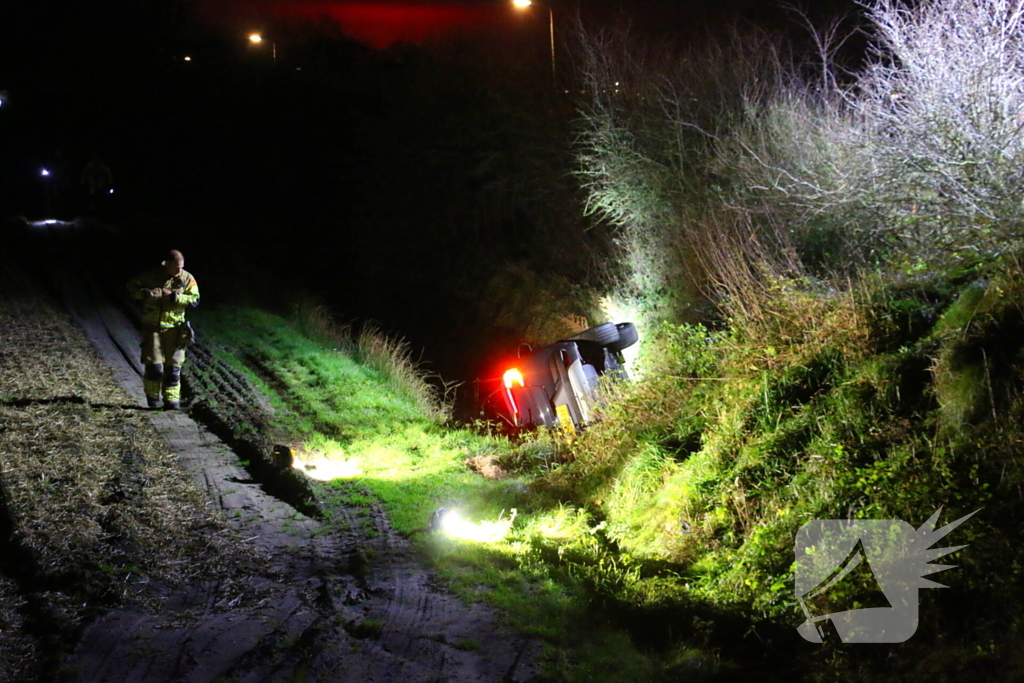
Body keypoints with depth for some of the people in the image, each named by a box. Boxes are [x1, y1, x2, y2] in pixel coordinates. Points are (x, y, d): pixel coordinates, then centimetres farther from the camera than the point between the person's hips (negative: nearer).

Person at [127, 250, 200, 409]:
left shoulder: (187, 278, -1)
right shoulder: (152, 276, -3)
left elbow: (195, 299, -6)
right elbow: (131, 287, 3)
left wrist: (174, 296, -19)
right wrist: (146, 293, -17)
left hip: (174, 328, 1)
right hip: (152, 326, -1)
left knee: (173, 366, 1)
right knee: (154, 364, -4)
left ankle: (172, 399, 8)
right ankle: (153, 397, 14)